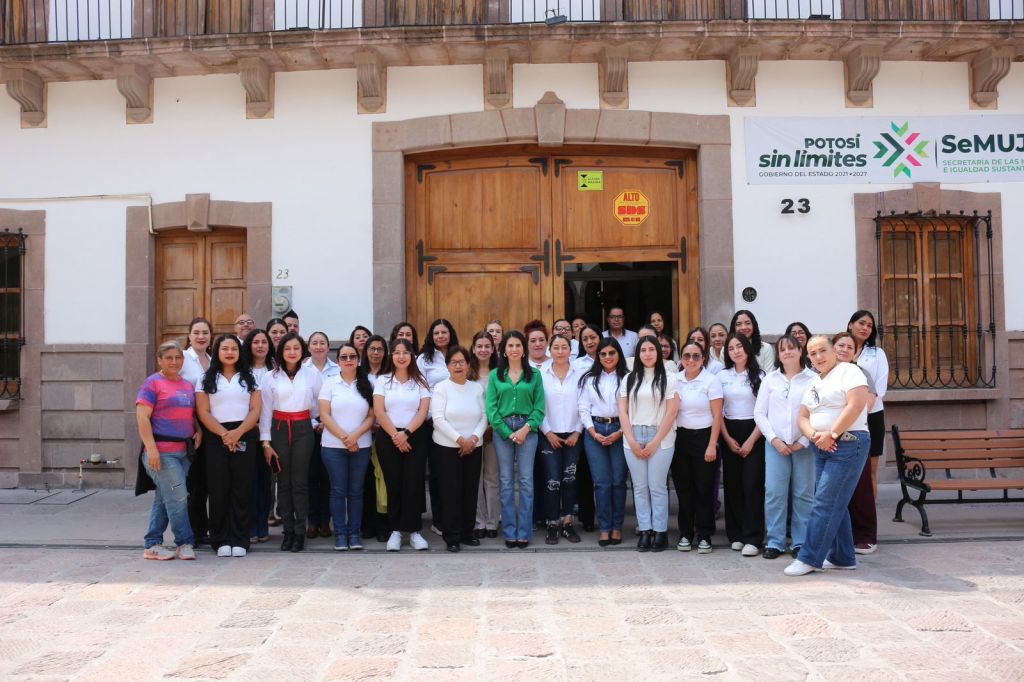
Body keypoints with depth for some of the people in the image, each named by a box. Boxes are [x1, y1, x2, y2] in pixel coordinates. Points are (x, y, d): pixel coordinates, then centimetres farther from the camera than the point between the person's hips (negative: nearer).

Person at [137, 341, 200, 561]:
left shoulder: (188, 386, 16)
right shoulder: (152, 383, -5)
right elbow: (142, 417, -12)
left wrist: (199, 431, 7)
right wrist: (151, 448, -20)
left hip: (183, 451, 7)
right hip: (161, 451, -7)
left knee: (164, 499, 13)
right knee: (178, 497, -9)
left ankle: (152, 545, 21)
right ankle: (185, 543, 2)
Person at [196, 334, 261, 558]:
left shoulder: (249, 379, 12)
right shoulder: (207, 379, 9)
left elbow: (255, 410, 3)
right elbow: (203, 412, -1)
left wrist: (237, 433, -12)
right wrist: (224, 434, -13)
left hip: (244, 437, 1)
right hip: (215, 438, -1)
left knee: (242, 489, 0)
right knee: (219, 489, 0)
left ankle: (240, 540, 6)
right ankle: (221, 540, 8)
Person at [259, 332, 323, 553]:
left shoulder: (312, 374, 1)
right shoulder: (270, 377, 3)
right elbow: (265, 410, 2)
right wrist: (266, 442, -1)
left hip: (303, 429, -1)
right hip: (279, 429, 1)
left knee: (300, 482, -2)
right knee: (283, 482, 4)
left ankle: (300, 532, 5)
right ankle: (288, 531, 12)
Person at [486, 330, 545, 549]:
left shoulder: (534, 375, 6)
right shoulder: (495, 375, 7)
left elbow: (539, 406, 1)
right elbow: (491, 407, 1)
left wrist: (526, 428, -12)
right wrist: (508, 432, -8)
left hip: (527, 430, 0)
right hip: (502, 430, 0)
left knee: (526, 481, 0)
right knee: (506, 482, 3)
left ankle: (524, 532, 6)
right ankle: (509, 532, 9)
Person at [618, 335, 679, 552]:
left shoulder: (668, 378, 1)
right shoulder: (629, 379, 11)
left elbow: (671, 412, -3)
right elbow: (622, 411, 7)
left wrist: (655, 442, -7)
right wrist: (632, 441, -3)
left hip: (660, 438, -3)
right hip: (633, 438, 3)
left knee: (657, 486, -3)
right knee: (640, 487, 4)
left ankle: (660, 531, 7)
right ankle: (645, 531, 11)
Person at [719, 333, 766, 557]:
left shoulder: (759, 376, -1)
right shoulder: (722, 376, 8)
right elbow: (717, 411, 6)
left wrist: (751, 441, -10)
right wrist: (728, 439, -2)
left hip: (753, 433, -3)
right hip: (729, 434, 3)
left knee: (752, 485, -9)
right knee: (732, 484, 2)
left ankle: (752, 538, -7)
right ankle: (736, 534, 11)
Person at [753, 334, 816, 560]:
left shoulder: (813, 379, 1)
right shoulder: (770, 379, 9)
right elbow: (759, 413, 7)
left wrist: (803, 442, -9)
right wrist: (774, 439, -4)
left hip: (804, 445, -2)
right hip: (775, 444, 2)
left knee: (803, 494, 2)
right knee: (774, 493, -2)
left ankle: (801, 542, 12)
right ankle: (774, 542, 7)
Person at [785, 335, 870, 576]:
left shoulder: (848, 371, -5)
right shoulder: (814, 383, 18)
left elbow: (856, 405, -18)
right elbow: (803, 417, 14)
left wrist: (831, 434, -17)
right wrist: (815, 435, -7)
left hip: (847, 445, -8)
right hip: (822, 448, 8)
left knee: (825, 504, -9)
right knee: (835, 504, 11)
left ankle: (808, 558, -6)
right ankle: (842, 557, 20)